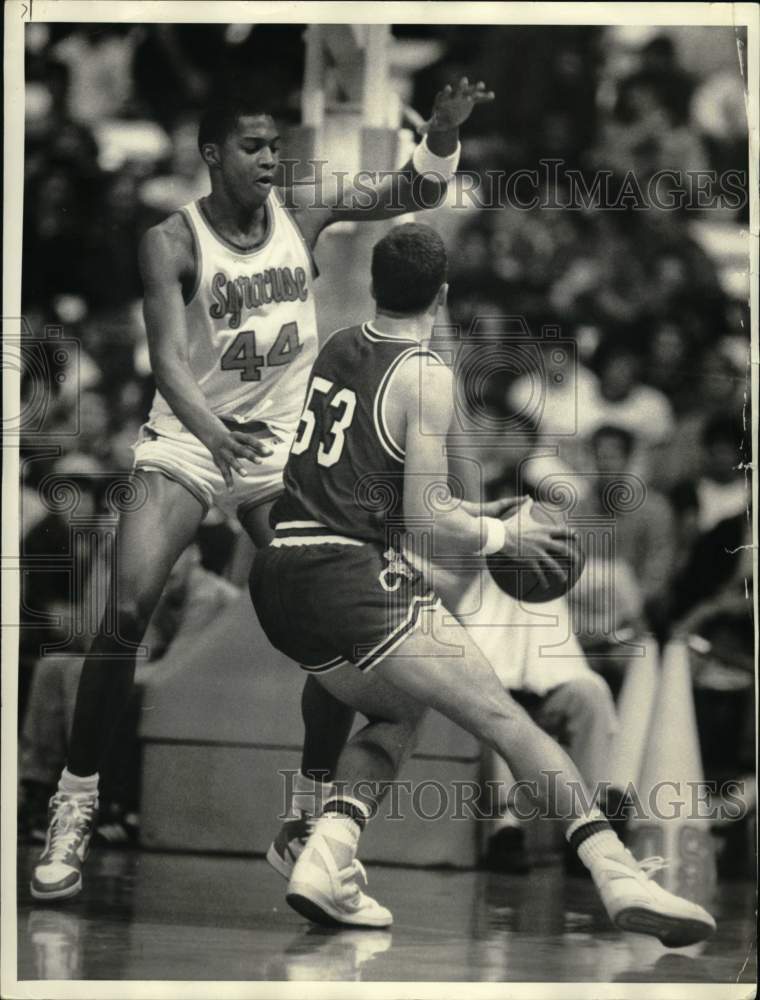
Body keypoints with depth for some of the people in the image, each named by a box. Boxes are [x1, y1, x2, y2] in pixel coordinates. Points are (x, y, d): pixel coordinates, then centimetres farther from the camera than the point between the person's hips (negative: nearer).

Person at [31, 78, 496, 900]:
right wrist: (213, 430, -43)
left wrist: (443, 131, -23)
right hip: (188, 442, -4)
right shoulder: (173, 241, -13)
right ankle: (74, 808, -9)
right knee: (126, 614, -18)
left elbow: (412, 193, -1)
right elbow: (169, 357, -24)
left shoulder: (303, 212, -2)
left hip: (282, 447, 4)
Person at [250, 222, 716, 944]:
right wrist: (505, 536, 5)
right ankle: (620, 875, -17)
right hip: (354, 579, -7)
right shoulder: (425, 377, -7)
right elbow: (426, 527, -12)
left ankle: (327, 860, 3)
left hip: (278, 577, 8)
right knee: (505, 720, -6)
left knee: (395, 715, 26)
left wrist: (465, 512, 30)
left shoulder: (336, 348, 15)